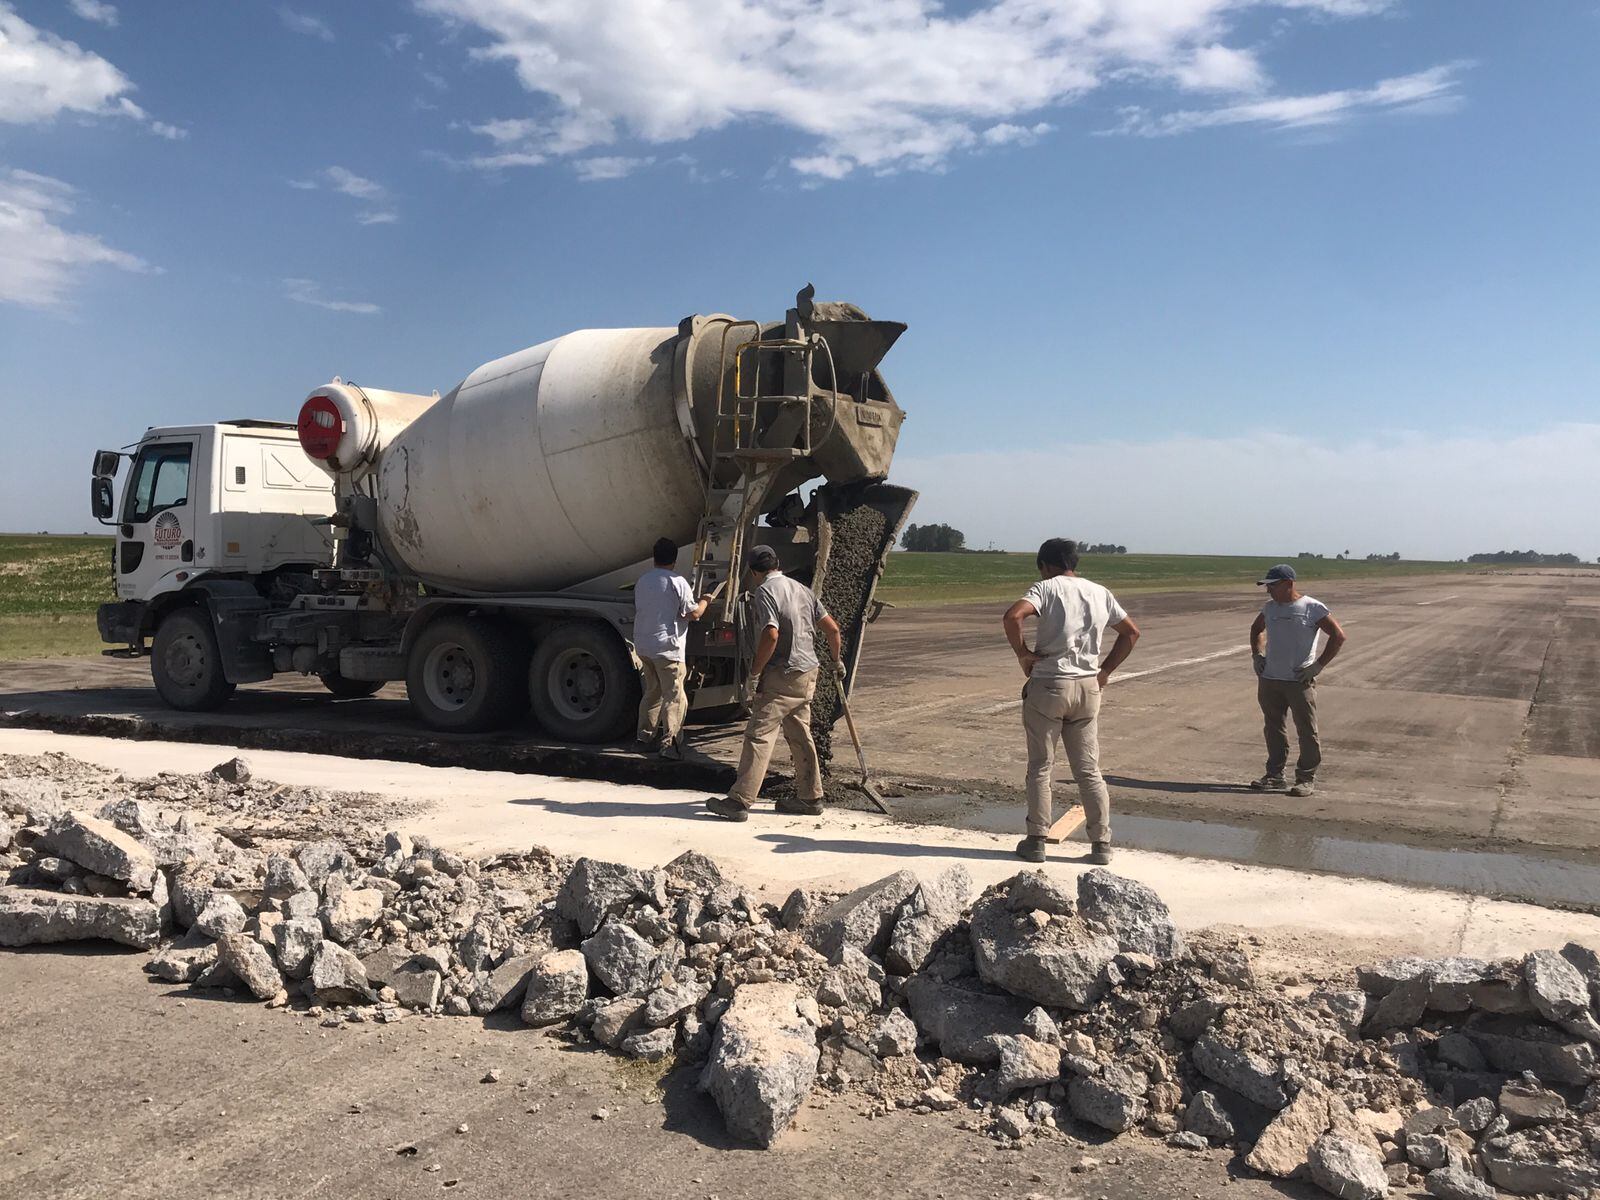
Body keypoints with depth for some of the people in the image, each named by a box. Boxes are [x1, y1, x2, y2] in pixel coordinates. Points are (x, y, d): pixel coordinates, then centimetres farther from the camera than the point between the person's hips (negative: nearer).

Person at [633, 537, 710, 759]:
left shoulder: (642, 581, 10)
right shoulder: (677, 582, -11)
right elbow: (693, 614, -10)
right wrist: (705, 601, 9)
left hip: (642, 645, 7)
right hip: (666, 647, -7)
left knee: (652, 691, 19)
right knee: (674, 696, -3)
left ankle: (645, 737, 22)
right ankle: (669, 744, -10)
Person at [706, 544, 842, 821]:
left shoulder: (765, 591, -10)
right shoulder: (802, 589, 13)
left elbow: (771, 635, -23)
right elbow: (832, 629, 13)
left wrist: (754, 672, -13)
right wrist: (836, 661, 28)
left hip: (782, 676, -8)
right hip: (808, 674, 8)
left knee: (759, 735, -7)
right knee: (800, 736, 16)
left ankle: (739, 801, -9)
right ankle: (810, 798, 23)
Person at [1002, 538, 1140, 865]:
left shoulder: (1047, 588, -6)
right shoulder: (1100, 593, 11)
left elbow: (1013, 616, -23)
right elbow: (1131, 632, 20)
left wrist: (1022, 653, -10)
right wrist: (1105, 670, 18)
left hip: (1048, 685, -4)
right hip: (1088, 688, 4)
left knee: (1040, 767, 5)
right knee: (1089, 769, 11)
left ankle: (1036, 841, 9)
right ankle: (1101, 844, 12)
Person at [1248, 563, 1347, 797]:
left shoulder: (1312, 608, -7)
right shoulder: (1270, 607, 11)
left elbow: (1338, 636, -8)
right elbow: (1256, 629, 31)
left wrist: (1318, 665, -12)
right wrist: (1256, 655, 16)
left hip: (1300, 681, -6)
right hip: (1269, 680, 6)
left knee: (1307, 731, 0)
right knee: (1274, 729, 11)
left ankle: (1307, 779, 7)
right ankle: (1274, 775, 19)